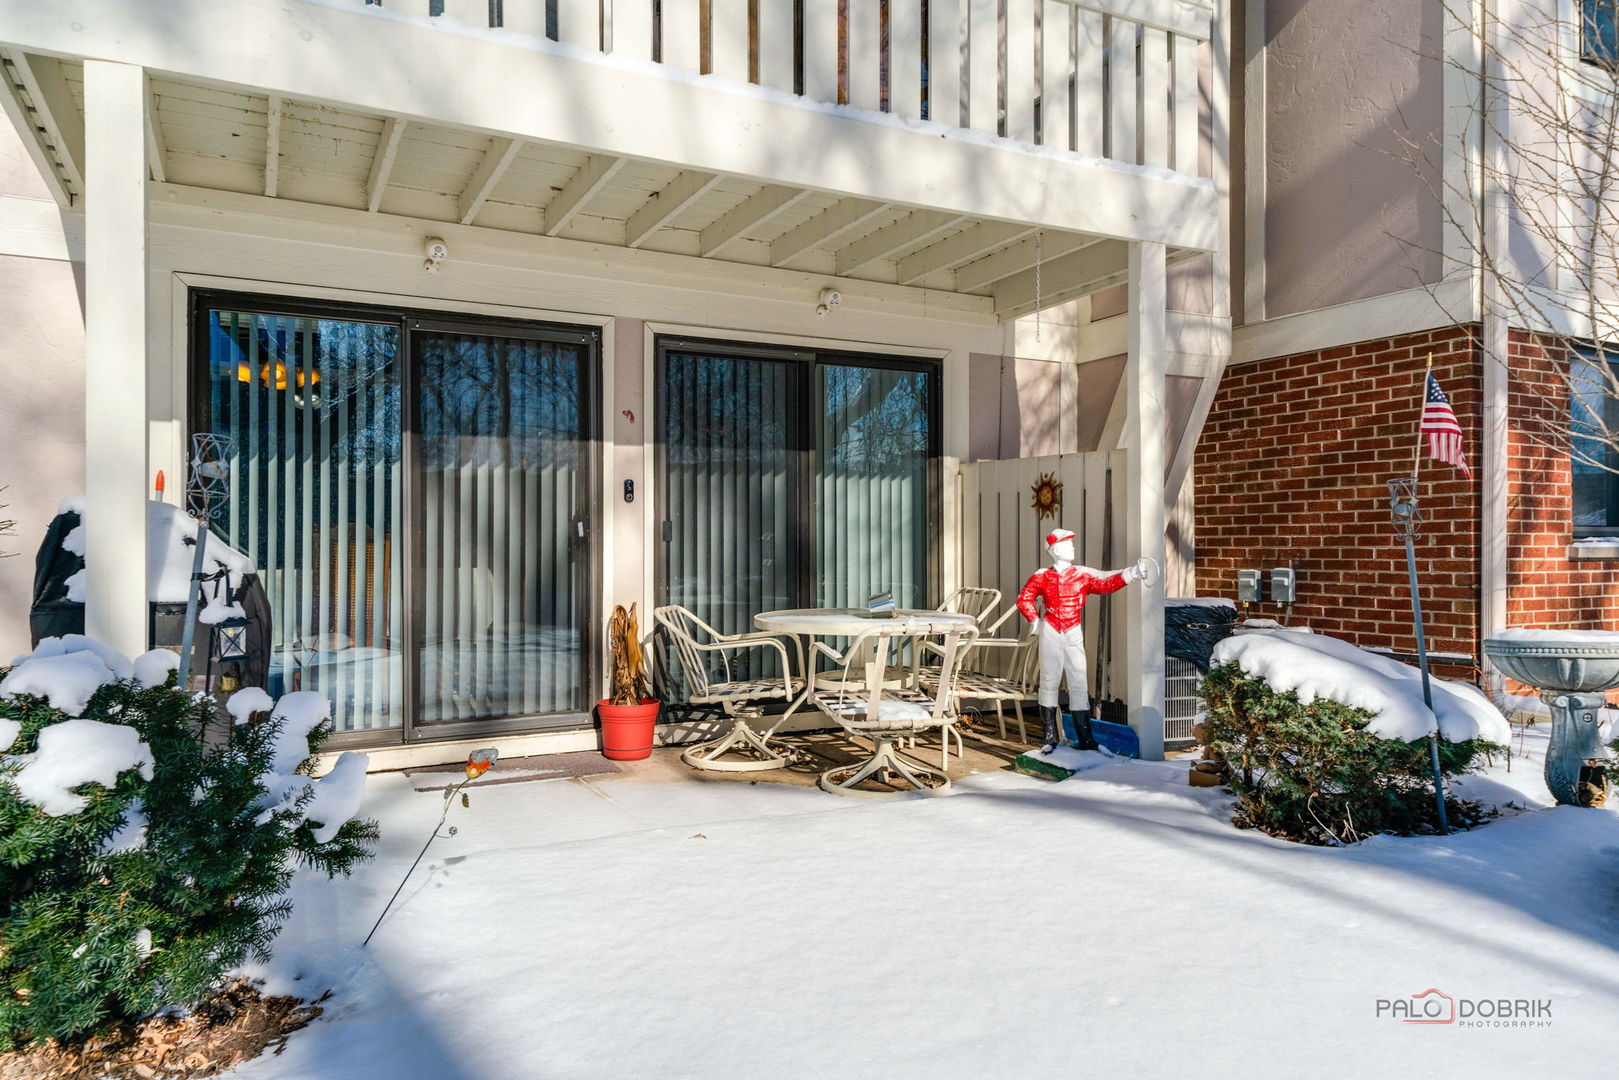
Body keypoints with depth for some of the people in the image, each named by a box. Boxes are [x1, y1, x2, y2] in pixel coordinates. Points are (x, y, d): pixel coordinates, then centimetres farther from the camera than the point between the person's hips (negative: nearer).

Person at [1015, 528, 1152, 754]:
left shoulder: (1082, 575, 3)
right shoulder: (1041, 577, 0)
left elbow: (1106, 584, -7)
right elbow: (1024, 599, 9)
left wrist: (1131, 573, -18)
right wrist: (1035, 621, 0)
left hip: (1073, 635, 1)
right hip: (1050, 634, -1)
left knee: (1079, 684, -2)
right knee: (1049, 682, 5)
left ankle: (1085, 739, 4)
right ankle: (1050, 737, 14)